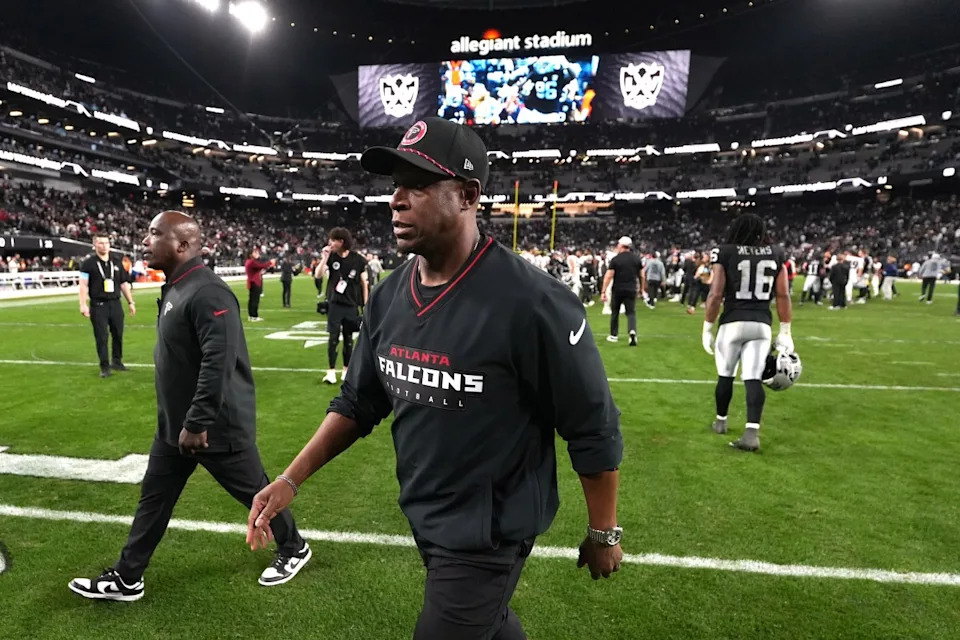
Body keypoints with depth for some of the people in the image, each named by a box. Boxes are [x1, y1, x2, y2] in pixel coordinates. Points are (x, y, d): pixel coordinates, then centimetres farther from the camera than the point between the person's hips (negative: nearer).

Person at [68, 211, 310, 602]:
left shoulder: (207, 292, -25)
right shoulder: (174, 288, 8)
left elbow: (219, 363, -31)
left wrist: (197, 423, -27)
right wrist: (179, 422, 21)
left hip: (217, 426, -9)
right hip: (175, 425, 9)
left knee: (254, 491, 9)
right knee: (154, 499, 19)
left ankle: (293, 549, 32)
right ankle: (127, 579, 36)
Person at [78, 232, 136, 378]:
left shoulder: (117, 263, 11)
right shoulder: (88, 263, -3)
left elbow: (124, 284, 15)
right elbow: (83, 285, -6)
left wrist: (130, 302, 13)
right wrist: (83, 305, -14)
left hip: (115, 304, 4)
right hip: (98, 305, -4)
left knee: (118, 334, 10)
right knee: (101, 337, -1)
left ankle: (117, 361, 25)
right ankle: (104, 366, 6)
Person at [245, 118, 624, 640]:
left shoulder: (531, 301, -26)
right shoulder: (389, 296, -5)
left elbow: (593, 428, -17)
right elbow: (357, 402, 6)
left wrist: (604, 534, -7)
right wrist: (291, 479, -1)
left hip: (490, 534, -6)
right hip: (422, 519, 7)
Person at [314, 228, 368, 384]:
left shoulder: (358, 260, -4)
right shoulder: (331, 257, 0)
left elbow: (364, 283, 2)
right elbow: (319, 275, -8)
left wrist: (365, 305, 0)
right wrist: (324, 258, -18)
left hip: (351, 305, 0)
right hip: (335, 304, 0)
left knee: (348, 338, 8)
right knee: (333, 337, -3)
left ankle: (346, 370, 21)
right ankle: (331, 371, 4)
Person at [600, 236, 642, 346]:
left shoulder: (615, 259, -8)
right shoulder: (637, 258, 3)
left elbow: (608, 276, -13)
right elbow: (641, 276, 9)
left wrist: (603, 292, -12)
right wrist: (641, 288, 21)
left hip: (617, 290, -2)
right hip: (631, 290, 2)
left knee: (615, 312, 14)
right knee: (631, 312, 6)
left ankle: (614, 335, 23)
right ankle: (632, 331, -20)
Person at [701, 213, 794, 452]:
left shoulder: (725, 253, -3)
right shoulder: (776, 253, 7)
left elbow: (716, 294, -8)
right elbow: (783, 295, 6)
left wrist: (707, 328, -1)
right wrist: (785, 332, 11)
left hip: (733, 323, -2)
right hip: (762, 324, 2)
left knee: (725, 375, 13)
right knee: (754, 378, -1)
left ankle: (720, 421, 30)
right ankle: (752, 432, -11)